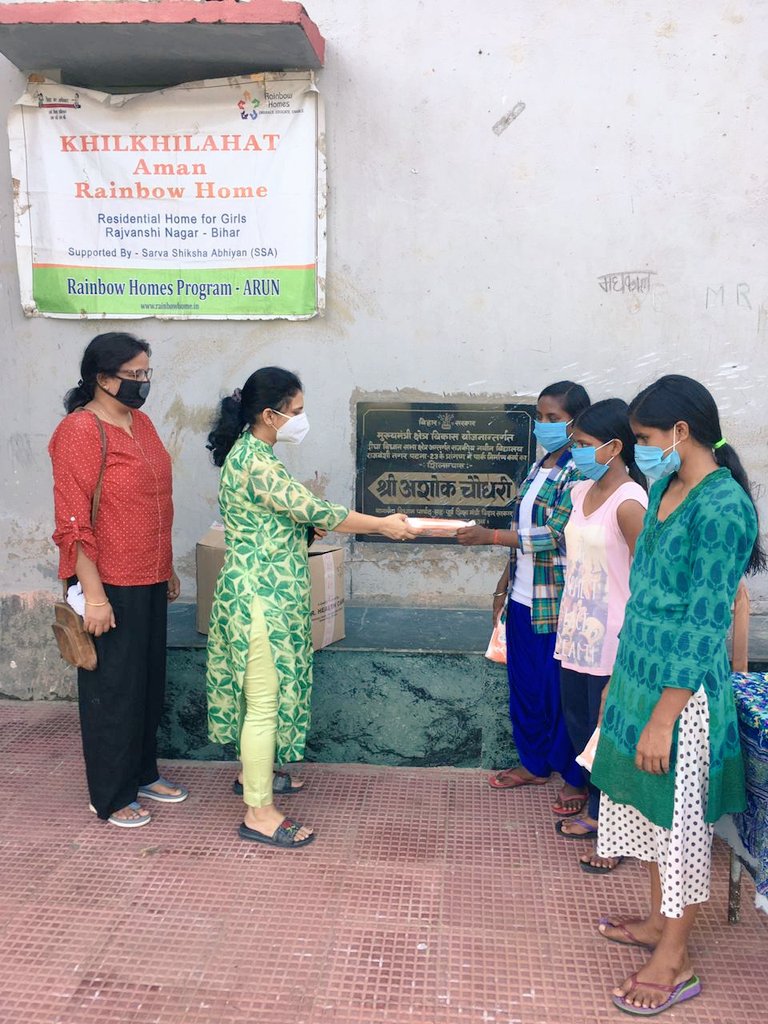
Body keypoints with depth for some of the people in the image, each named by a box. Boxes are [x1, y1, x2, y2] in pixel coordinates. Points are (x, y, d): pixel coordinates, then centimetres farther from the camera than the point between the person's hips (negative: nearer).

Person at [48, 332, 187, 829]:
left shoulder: (141, 422, 9)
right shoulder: (81, 430, -16)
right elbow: (73, 523, -19)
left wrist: (167, 569, 20)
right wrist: (94, 595, -21)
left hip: (149, 581, 8)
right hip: (110, 585, -8)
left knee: (150, 681, 18)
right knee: (112, 689, 5)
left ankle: (144, 773, 37)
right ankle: (111, 797, 22)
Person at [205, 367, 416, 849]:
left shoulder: (251, 453, 9)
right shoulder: (255, 463, -23)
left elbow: (291, 515, 15)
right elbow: (314, 510, -21)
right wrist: (382, 524, -12)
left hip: (264, 595, 10)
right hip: (262, 599, -10)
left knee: (261, 694, 23)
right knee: (265, 701, -2)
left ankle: (255, 772, 40)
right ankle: (259, 813, 9)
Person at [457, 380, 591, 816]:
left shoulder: (579, 471, -14)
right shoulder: (538, 468, 12)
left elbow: (555, 535, -21)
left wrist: (490, 536, -21)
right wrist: (504, 585, 17)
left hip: (558, 600, -8)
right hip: (524, 598, 8)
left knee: (563, 689, 3)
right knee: (525, 683, 16)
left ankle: (576, 777, 20)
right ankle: (535, 763, 34)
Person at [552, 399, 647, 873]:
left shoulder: (628, 503, -19)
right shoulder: (581, 492, 7)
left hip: (610, 642, -9)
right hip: (577, 634, 9)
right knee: (579, 724, 19)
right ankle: (596, 813, 39)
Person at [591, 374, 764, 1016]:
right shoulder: (665, 488, 6)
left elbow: (704, 624, -22)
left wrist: (663, 718, -19)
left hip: (682, 689, -8)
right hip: (639, 674, 9)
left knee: (680, 819, 7)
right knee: (645, 804, 20)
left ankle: (675, 962, 24)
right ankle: (659, 921, 40)